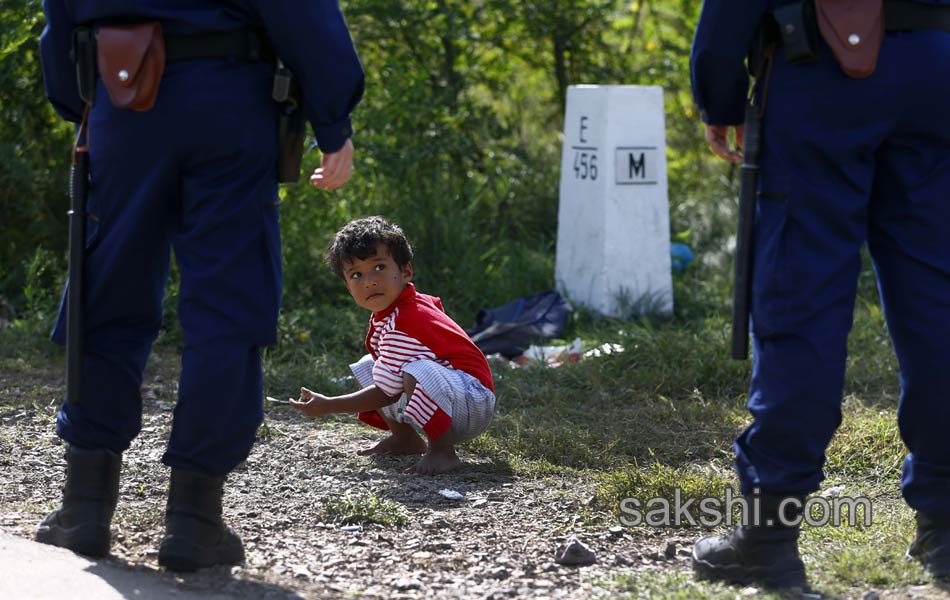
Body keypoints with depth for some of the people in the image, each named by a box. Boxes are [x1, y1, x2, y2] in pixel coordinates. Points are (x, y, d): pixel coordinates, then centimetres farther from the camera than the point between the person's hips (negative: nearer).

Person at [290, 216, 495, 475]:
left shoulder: (403, 326, -24)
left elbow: (386, 394, -20)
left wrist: (328, 406, -12)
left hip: (473, 407, -11)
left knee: (417, 371, -40)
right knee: (367, 367, 14)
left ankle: (443, 451, -24)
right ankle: (405, 439, 14)